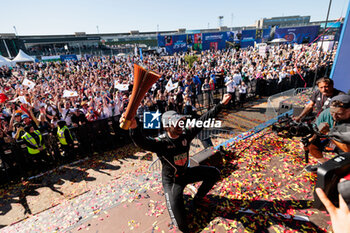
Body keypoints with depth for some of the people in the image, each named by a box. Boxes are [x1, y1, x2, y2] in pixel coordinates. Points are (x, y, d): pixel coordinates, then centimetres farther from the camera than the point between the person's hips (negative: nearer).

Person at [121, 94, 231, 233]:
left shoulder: (185, 134, -12)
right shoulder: (161, 143, -27)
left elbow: (204, 120, -9)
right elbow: (142, 142, -46)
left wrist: (221, 104, -8)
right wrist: (134, 127, -68)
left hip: (186, 173, 6)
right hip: (171, 180, -5)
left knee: (214, 173, 5)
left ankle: (198, 198, 25)